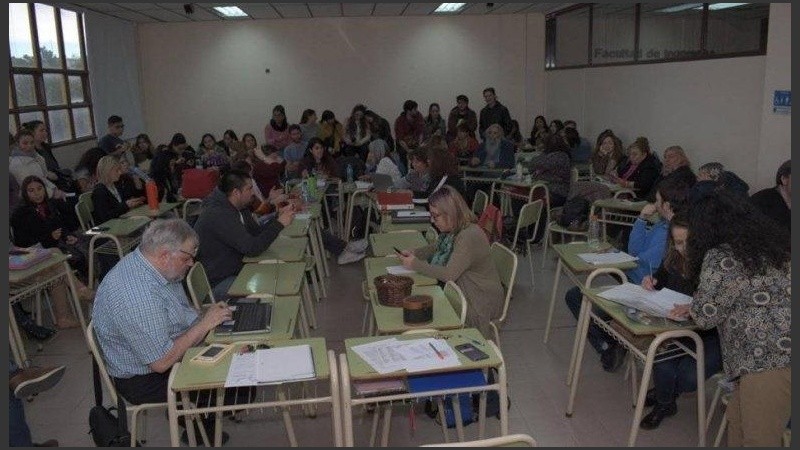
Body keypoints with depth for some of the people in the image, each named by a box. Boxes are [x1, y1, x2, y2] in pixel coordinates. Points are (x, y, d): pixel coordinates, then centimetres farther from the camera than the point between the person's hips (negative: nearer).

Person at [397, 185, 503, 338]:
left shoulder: (470, 237, -25)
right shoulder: (450, 231, 4)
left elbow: (449, 274, -29)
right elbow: (435, 248, 23)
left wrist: (416, 265, -20)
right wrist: (414, 252, 4)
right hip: (460, 292, 9)